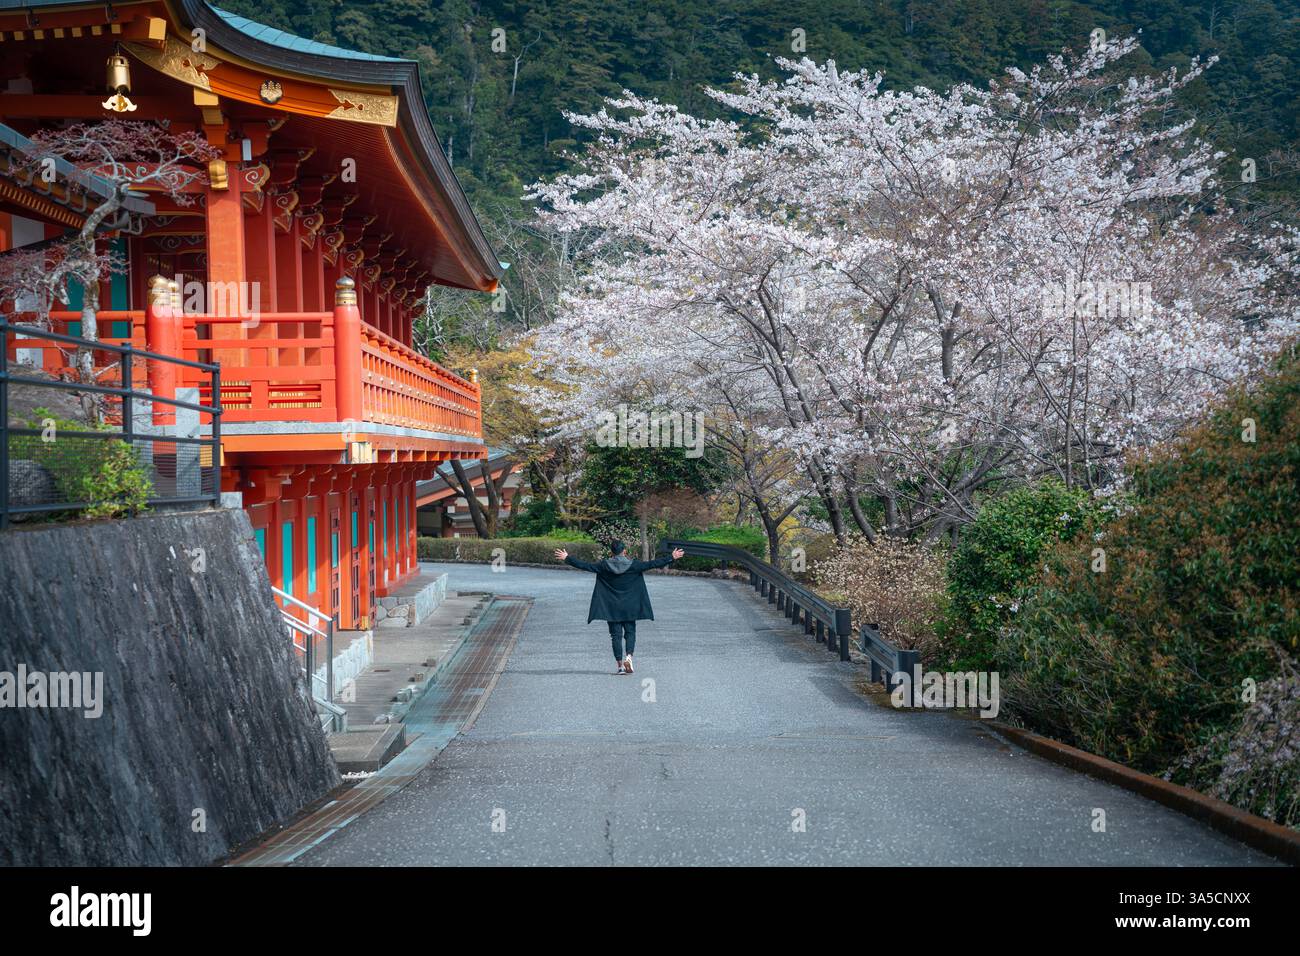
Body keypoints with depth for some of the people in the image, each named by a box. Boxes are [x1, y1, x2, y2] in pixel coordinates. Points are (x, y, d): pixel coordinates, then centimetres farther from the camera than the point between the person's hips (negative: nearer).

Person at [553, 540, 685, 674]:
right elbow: (653, 564, -6)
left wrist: (566, 559, 6)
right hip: (629, 607, 0)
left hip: (611, 608, 0)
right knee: (630, 632, 11)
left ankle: (620, 665, 1)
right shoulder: (633, 565, -6)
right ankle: (628, 657, -12)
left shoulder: (604, 566, -5)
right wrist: (672, 558, -1)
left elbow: (584, 565, -3)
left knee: (616, 634, 5)